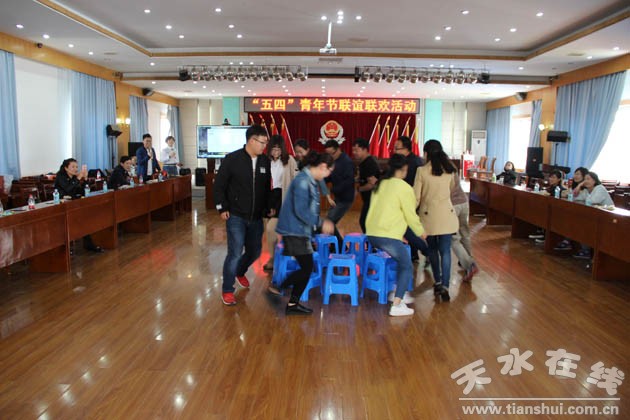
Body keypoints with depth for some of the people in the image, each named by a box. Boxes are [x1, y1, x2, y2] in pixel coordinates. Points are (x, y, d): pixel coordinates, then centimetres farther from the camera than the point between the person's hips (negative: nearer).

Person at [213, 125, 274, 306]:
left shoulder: (265, 162, 2)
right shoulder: (232, 159, -9)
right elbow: (219, 185, -4)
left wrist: (268, 207, 7)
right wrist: (222, 208, -8)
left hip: (256, 218, 5)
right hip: (236, 216, -5)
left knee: (254, 252, 14)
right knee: (235, 253, -9)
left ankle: (240, 272, 45)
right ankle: (227, 290, 9)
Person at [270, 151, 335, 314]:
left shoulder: (310, 180, 11)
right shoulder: (303, 181, -19)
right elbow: (300, 211, -23)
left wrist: (320, 222, 11)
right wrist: (321, 223, -17)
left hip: (300, 231, 10)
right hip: (294, 232, -10)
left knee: (306, 268, 11)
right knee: (306, 268, -5)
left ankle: (293, 304, 19)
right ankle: (278, 287, 9)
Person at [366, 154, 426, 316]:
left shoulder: (380, 184, 14)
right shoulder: (404, 188, -6)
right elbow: (410, 215, -3)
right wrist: (421, 232, 15)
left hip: (372, 233, 8)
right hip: (388, 236, -8)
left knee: (401, 259, 25)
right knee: (407, 267, 5)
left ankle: (398, 292, 27)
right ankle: (397, 305, -3)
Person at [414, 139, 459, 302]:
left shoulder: (422, 171, -9)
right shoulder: (449, 170, 2)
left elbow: (416, 197, -7)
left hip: (429, 215, -2)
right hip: (446, 214, 2)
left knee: (433, 249, 17)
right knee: (445, 251, 2)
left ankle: (437, 282, 24)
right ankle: (444, 286, -8)